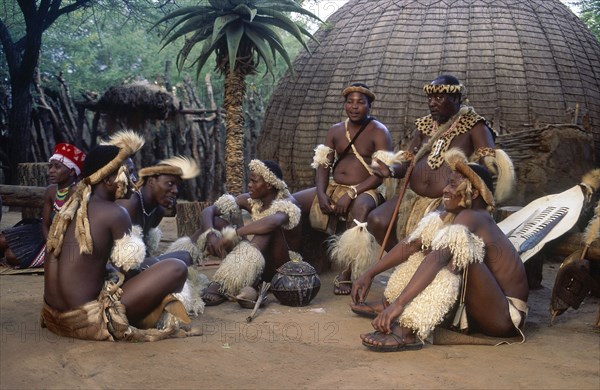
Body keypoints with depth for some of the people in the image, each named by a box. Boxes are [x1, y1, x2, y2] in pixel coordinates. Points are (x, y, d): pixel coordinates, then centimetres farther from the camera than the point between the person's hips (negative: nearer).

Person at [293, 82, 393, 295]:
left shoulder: (379, 132, -4)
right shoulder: (335, 130, 13)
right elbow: (323, 164, 8)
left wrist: (351, 194, -23)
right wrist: (321, 194, -11)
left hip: (364, 191, -6)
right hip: (333, 188, 6)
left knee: (361, 207, -42)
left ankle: (346, 275, -34)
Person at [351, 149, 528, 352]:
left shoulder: (473, 217, -21)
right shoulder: (452, 215, 4)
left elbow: (437, 258, -33)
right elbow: (411, 244, 4)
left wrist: (399, 303, -40)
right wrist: (369, 274, -1)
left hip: (505, 317, -9)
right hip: (480, 309, 9)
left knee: (454, 247, -30)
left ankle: (409, 332, -36)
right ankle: (388, 305, 6)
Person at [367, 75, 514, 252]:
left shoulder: (474, 126, 0)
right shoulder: (425, 125, 17)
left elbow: (490, 159, -12)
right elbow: (408, 161, 18)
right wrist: (391, 170, -6)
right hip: (415, 197, 6)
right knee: (376, 221, -15)